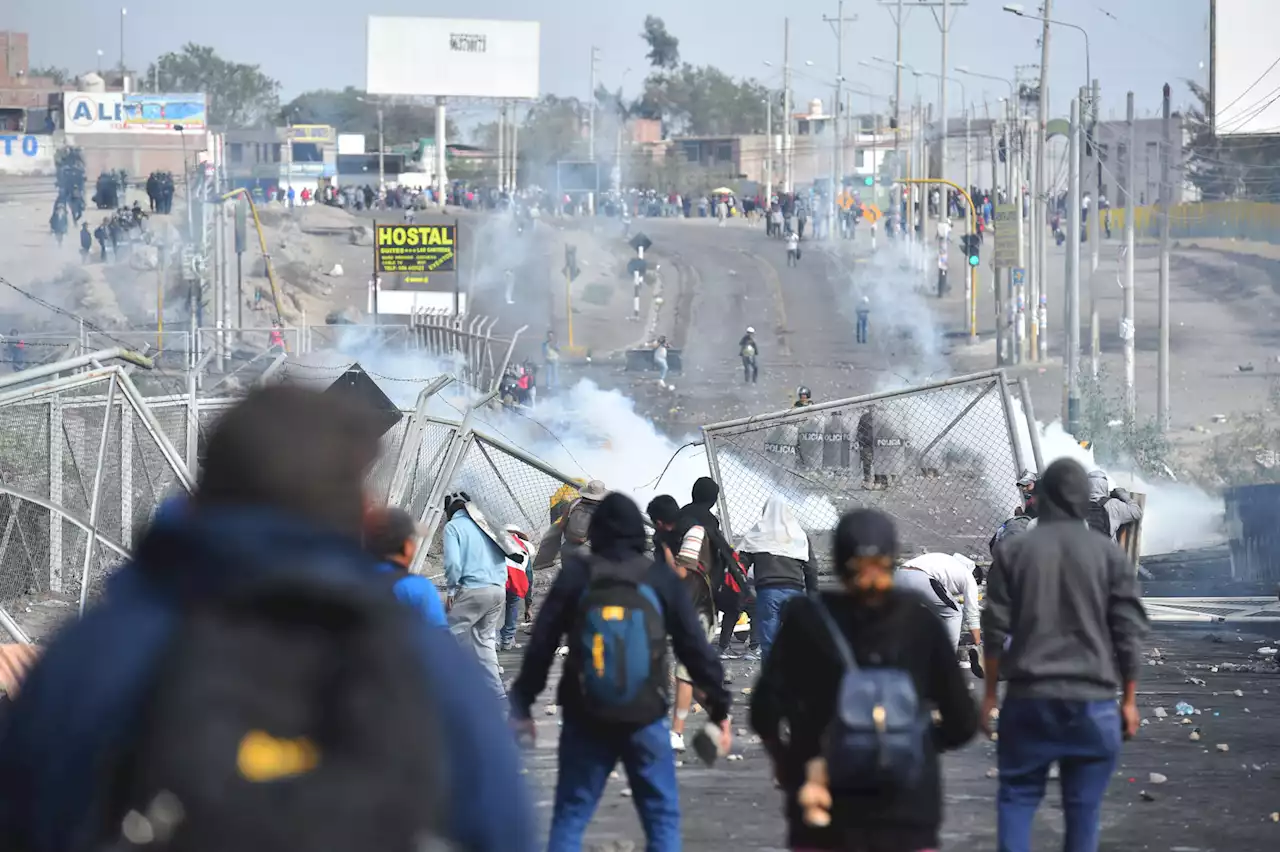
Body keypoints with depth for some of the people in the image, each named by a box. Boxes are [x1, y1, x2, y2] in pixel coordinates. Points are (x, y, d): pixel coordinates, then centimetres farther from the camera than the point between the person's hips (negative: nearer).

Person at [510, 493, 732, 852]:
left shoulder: (575, 575, 0)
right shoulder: (660, 578, 0)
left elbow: (541, 645, 0)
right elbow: (695, 647, 1)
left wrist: (522, 705, 8)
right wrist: (719, 708, 8)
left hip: (585, 718, 0)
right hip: (646, 718, 0)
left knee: (569, 816, 7)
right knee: (662, 816, 6)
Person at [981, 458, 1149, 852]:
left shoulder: (1013, 551, 2)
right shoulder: (1109, 554, 1)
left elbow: (995, 630, 2)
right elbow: (1129, 634, 0)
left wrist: (990, 693, 12)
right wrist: (1129, 700, 9)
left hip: (1028, 698, 0)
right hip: (1093, 701, 0)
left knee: (1017, 796, 9)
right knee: (1083, 806, 6)